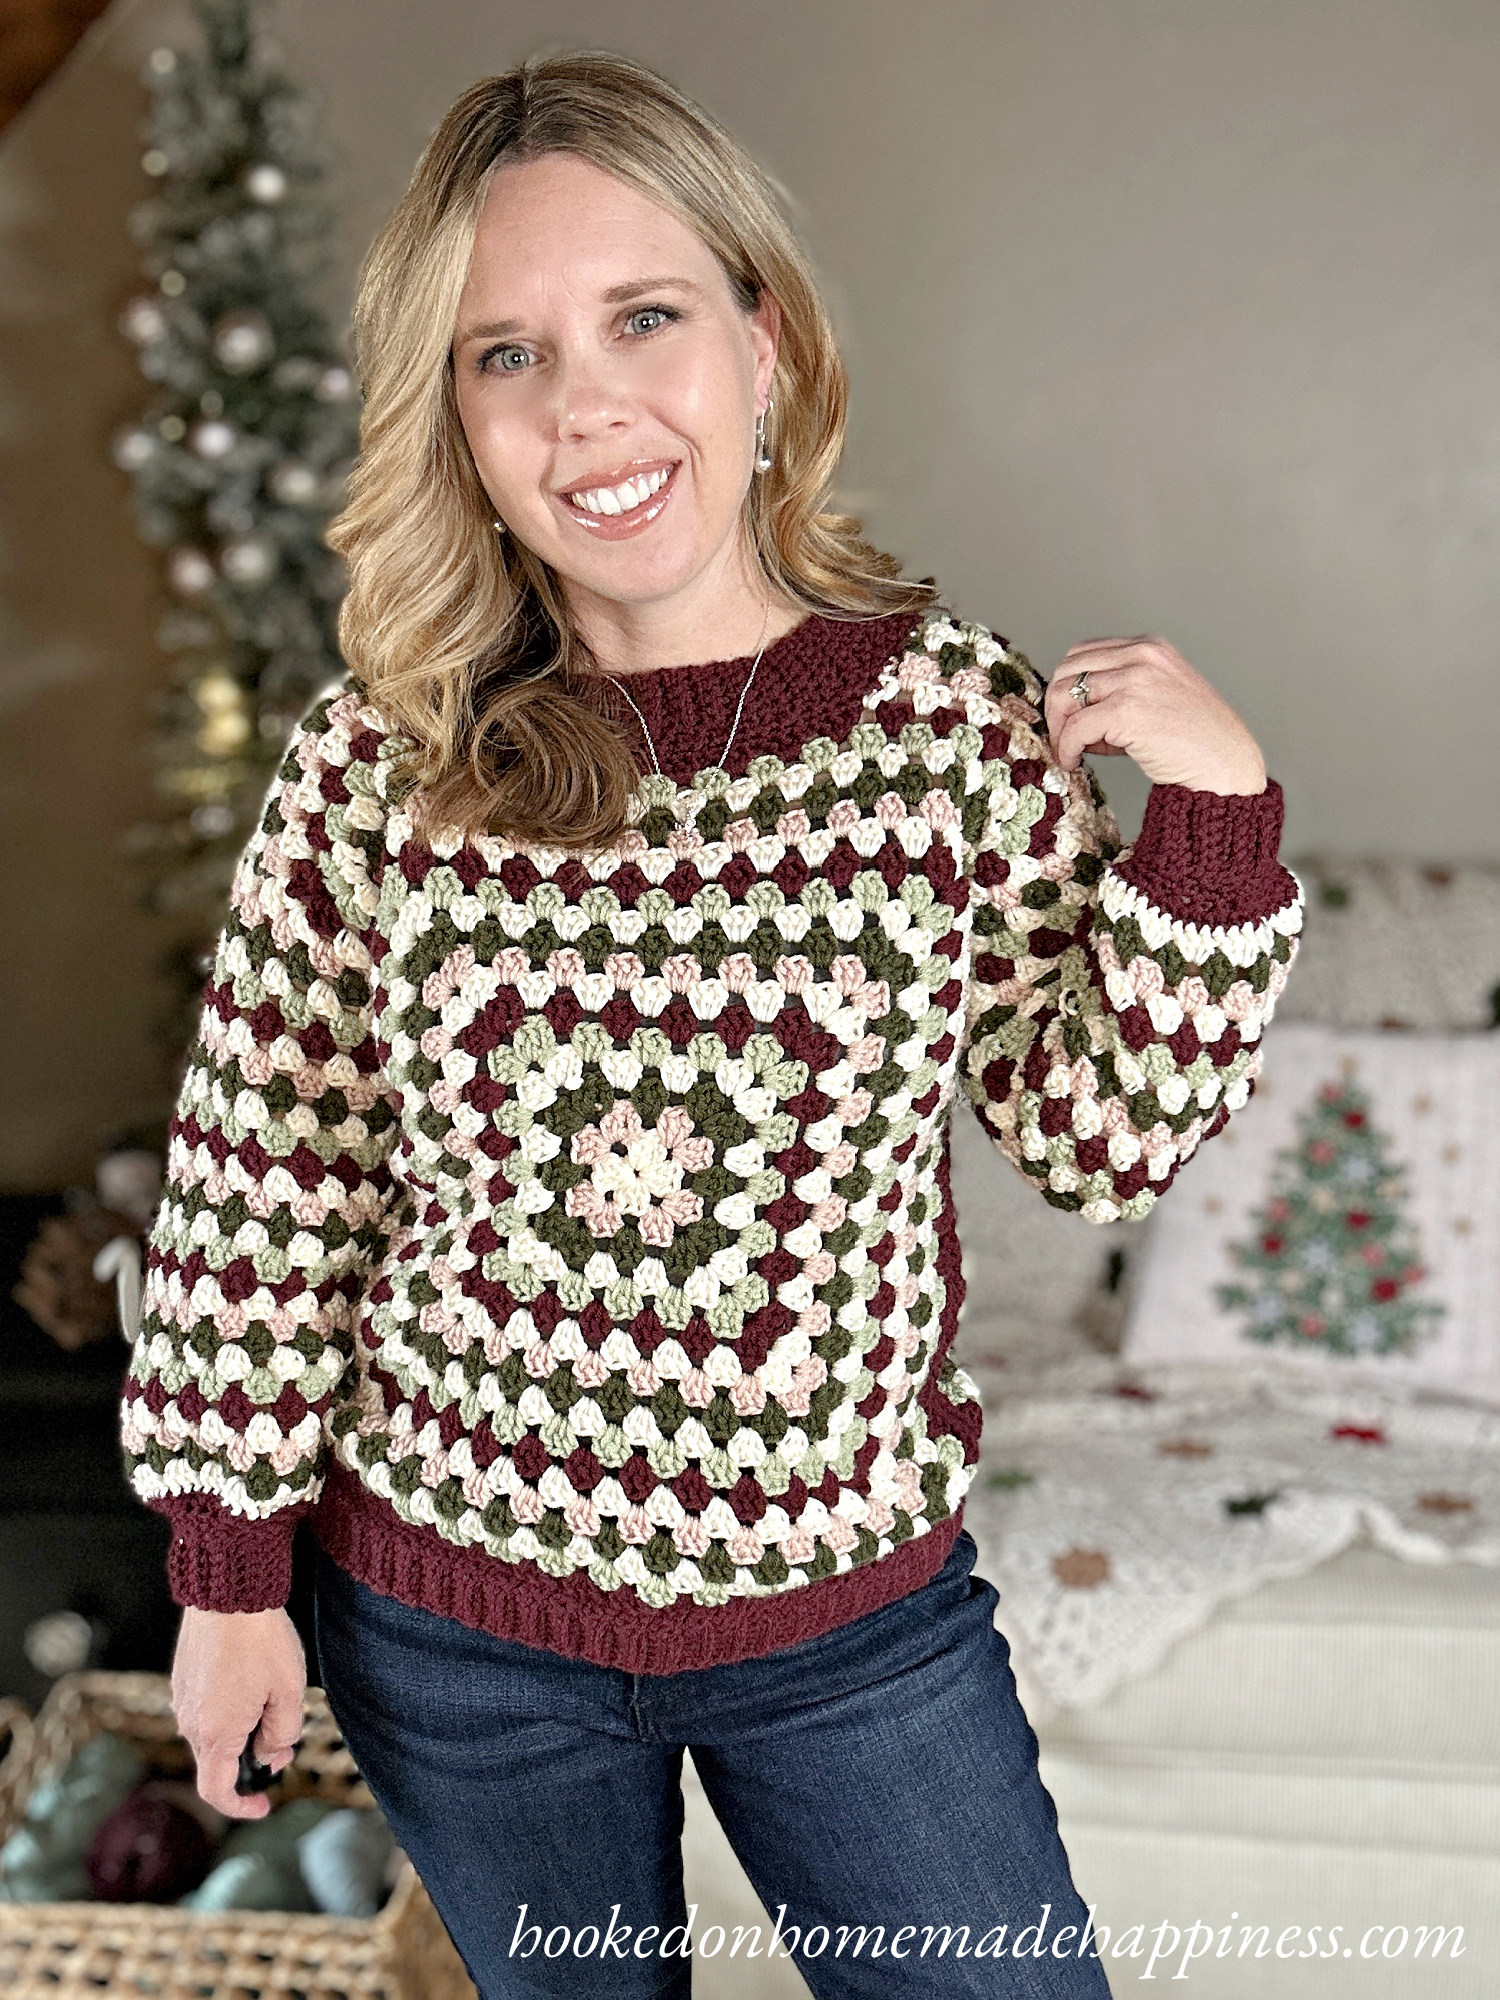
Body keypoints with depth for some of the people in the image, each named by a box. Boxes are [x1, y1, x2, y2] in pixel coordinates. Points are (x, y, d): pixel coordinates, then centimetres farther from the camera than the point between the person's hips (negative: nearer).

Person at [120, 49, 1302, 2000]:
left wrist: (1215, 820, -17)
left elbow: (1099, 1138, -5)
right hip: (448, 1615, 1)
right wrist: (229, 1567, -1)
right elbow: (261, 1178, -4)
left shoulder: (966, 716, -11)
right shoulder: (379, 759, -12)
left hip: (854, 1612, 0)